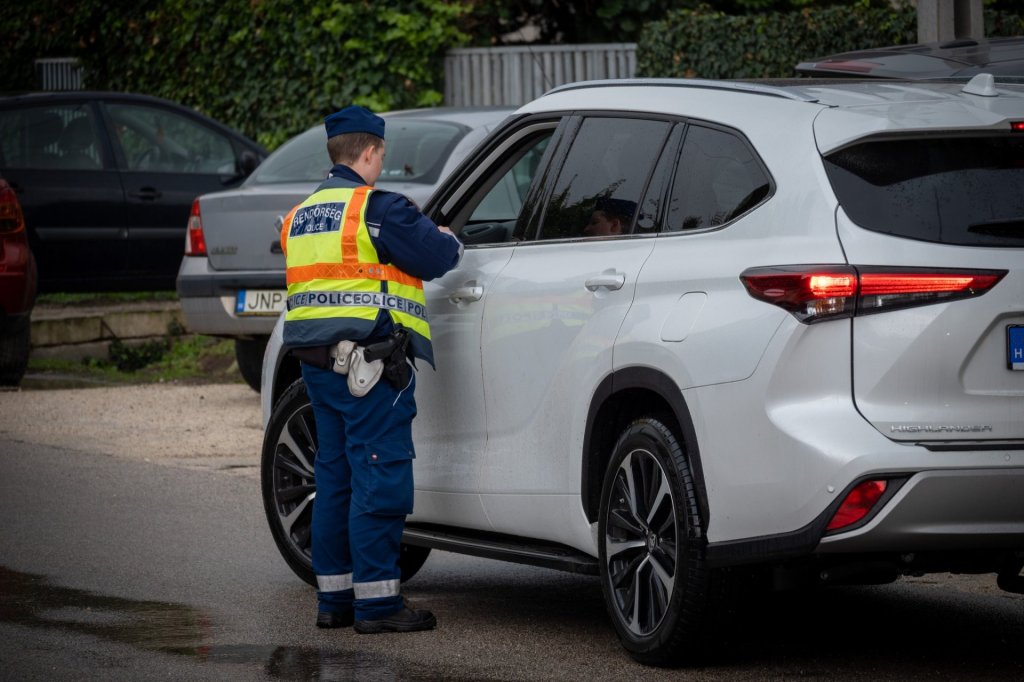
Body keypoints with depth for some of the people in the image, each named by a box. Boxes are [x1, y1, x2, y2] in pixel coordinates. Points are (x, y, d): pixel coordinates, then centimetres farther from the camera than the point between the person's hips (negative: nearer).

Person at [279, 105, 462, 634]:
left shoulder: (301, 216, 17)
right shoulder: (376, 208, -10)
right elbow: (436, 257, -11)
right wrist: (447, 240, 12)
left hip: (318, 362, 9)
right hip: (368, 361, -8)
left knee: (335, 475, 14)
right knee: (380, 477, -6)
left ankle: (333, 599, 17)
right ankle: (376, 601, -8)